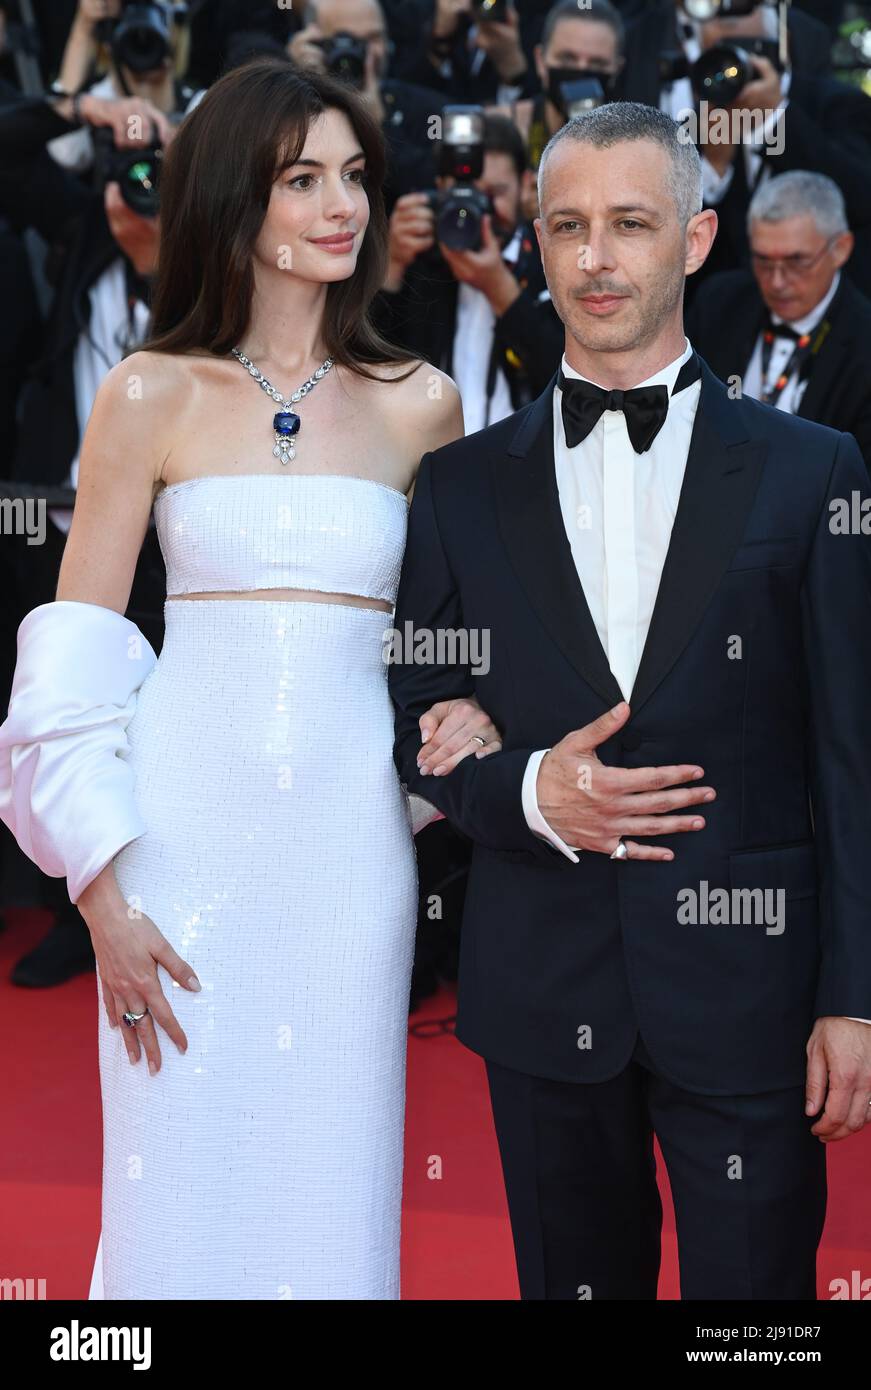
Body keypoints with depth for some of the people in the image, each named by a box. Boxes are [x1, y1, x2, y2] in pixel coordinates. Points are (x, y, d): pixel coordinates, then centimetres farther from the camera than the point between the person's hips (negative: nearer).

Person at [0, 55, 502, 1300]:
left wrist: (473, 710, -4)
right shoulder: (151, 396, 1)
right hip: (187, 826, -1)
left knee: (329, 1186, 8)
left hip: (350, 835, 2)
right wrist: (101, 889, -7)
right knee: (184, 1187, 5)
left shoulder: (419, 405, 7)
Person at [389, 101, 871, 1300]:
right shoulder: (465, 483, 6)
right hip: (543, 993, 2)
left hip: (746, 986, -2)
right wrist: (528, 794, -12)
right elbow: (418, 725, 9)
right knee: (572, 1281, 15)